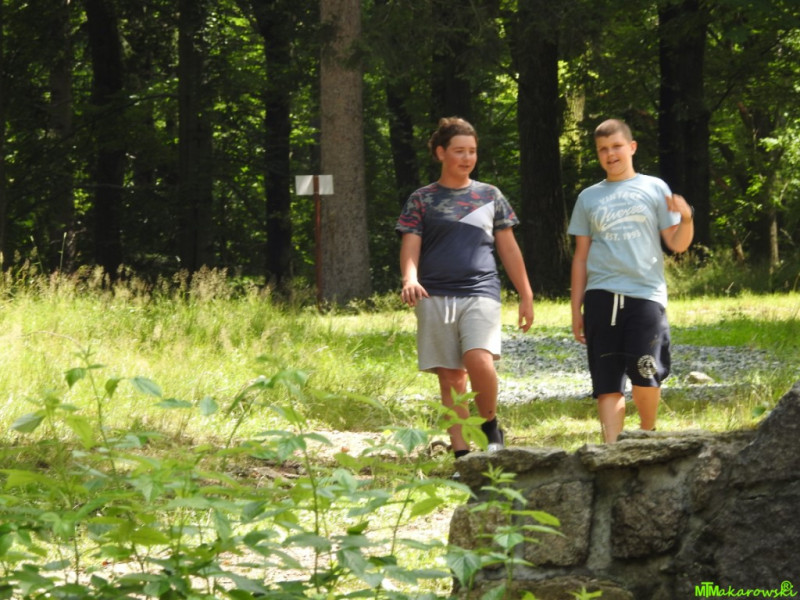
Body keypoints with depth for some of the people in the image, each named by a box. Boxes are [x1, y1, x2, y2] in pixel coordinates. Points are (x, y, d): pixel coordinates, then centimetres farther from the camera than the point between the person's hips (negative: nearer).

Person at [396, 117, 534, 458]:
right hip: (436, 298, 0)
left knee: (479, 360, -23)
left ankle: (491, 427, -1)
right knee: (451, 377, 0)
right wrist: (410, 279, -21)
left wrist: (526, 296, 14)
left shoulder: (490, 196, 14)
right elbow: (410, 247, 0)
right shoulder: (422, 200, 9)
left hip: (481, 293, 0)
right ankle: (461, 454, 4)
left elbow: (508, 249, 17)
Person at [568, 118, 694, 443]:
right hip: (602, 297, 2)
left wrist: (686, 218, -16)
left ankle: (647, 435, 12)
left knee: (645, 375, -13)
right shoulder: (589, 198, 15)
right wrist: (576, 311, 12)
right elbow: (581, 257, 16)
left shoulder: (654, 188, 10)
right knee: (608, 385, -2)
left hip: (646, 294, -2)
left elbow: (677, 244, 6)